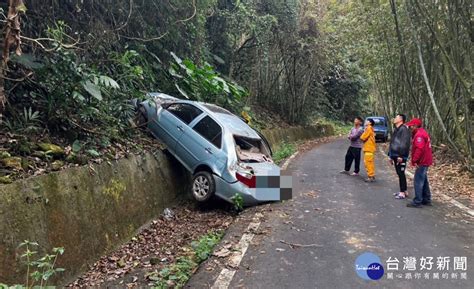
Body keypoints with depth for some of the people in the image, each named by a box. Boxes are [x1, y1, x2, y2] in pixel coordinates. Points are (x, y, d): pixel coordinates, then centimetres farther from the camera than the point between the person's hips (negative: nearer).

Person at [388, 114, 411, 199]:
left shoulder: (404, 129, -12)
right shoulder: (396, 129, 18)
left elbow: (405, 143, -20)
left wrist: (401, 155, -23)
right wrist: (391, 155, 21)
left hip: (400, 156, -9)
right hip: (395, 155, 9)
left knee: (401, 173, -6)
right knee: (399, 173, 13)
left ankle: (403, 192, 0)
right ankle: (404, 191, 21)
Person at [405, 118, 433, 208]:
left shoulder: (419, 134, -17)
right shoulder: (422, 132, 17)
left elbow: (419, 149, -28)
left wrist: (415, 160, -23)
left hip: (422, 162, -11)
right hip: (425, 161, 11)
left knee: (418, 181, -7)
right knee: (424, 181, 17)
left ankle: (417, 202, -4)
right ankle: (426, 200, 25)